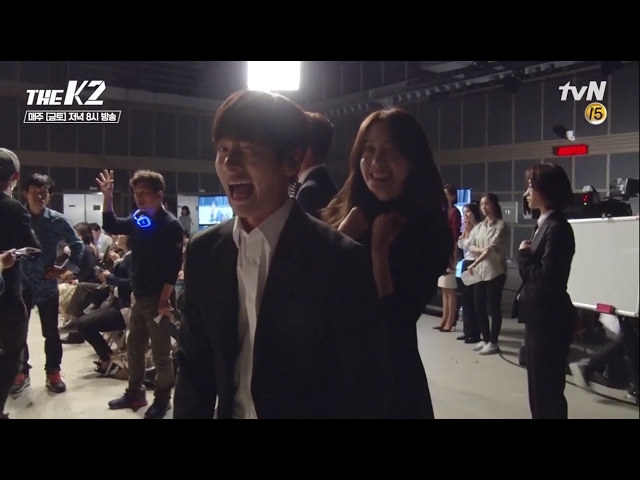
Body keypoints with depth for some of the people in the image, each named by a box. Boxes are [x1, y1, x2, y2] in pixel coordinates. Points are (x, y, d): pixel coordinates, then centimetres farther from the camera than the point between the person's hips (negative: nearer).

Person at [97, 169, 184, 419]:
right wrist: (107, 196, 4)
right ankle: (135, 393, 33)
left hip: (157, 299, -7)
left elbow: (173, 268, -18)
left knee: (160, 353, 5)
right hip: (139, 297, 7)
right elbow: (111, 226, 17)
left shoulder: (170, 225, -15)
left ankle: (162, 399, 20)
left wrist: (164, 301, -19)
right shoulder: (138, 219, 5)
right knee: (134, 348, 18)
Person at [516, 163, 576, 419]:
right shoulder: (545, 224, 13)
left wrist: (523, 256, -12)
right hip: (538, 317, 10)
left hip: (549, 320, -10)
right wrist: (527, 257, -3)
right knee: (538, 386, 20)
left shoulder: (558, 228, -18)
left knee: (548, 389, 1)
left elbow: (547, 278, -23)